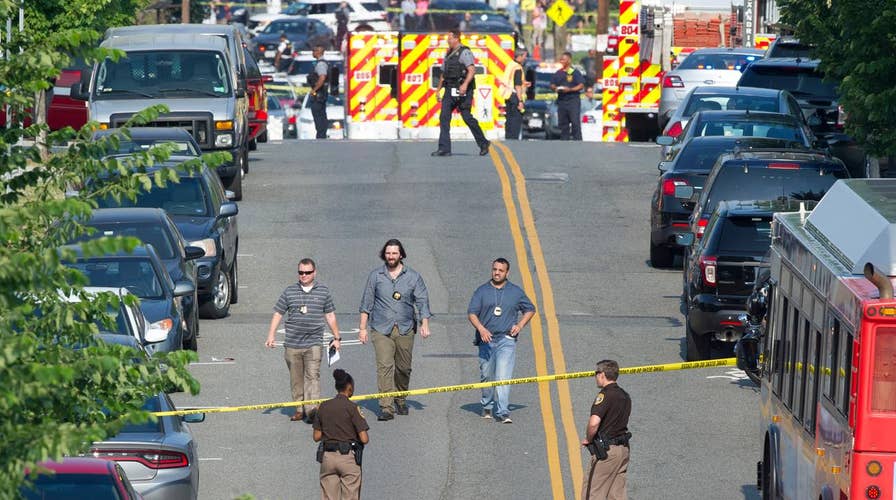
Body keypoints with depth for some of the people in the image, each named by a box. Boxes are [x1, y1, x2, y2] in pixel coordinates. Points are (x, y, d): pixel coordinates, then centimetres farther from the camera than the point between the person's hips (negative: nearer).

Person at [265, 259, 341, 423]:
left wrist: (336, 337, 16)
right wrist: (271, 335, 2)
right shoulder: (289, 291, 7)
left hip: (314, 343, -2)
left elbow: (330, 316, 15)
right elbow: (278, 314, 10)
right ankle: (300, 409, 15)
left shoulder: (323, 291, 8)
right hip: (292, 344, 2)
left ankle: (312, 409, -19)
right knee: (296, 378, 6)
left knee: (312, 375, -13)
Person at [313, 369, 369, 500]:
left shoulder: (323, 407, 4)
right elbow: (364, 439, -11)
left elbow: (316, 437, 6)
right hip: (348, 457, -4)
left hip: (327, 456, 4)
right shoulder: (352, 408, -9)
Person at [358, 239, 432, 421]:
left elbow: (422, 301, 4)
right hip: (381, 330, -1)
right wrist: (362, 328, 6)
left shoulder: (413, 277, 7)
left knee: (404, 368, 7)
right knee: (384, 366, -14)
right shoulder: (375, 276, 7)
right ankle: (385, 407, -18)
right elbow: (367, 303, 10)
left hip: (405, 329, 1)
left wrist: (425, 324, -9)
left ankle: (400, 400, 30)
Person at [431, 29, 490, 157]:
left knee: (467, 117, -5)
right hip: (450, 91, 8)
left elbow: (472, 70, -20)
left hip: (462, 91, -8)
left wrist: (465, 84, -32)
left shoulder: (465, 52, -8)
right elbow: (443, 74, 25)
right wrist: (438, 90, 22)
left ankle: (483, 143, 11)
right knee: (444, 117, -3)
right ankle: (444, 149, -6)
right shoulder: (449, 54, 18)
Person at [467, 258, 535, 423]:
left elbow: (530, 310, 20)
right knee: (486, 376, 9)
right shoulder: (482, 291, 8)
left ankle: (503, 412, -20)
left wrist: (520, 325, 4)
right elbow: (472, 313, 2)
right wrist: (481, 329, -15)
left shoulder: (516, 292, 9)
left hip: (506, 340, -2)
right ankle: (487, 407, 29)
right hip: (486, 340, 2)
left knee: (503, 377, -14)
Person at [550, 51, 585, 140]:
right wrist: (555, 88, -6)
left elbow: (581, 85, -6)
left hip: (573, 100, -6)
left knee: (575, 123, -10)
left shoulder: (575, 72, -1)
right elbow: (552, 85, 18)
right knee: (563, 123, 7)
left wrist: (570, 89, -18)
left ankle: (577, 140, -12)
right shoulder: (558, 73, 15)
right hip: (561, 100, 6)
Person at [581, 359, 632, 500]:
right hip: (623, 449, 8)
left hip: (605, 450, -8)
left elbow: (594, 422, -27)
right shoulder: (625, 396, 13)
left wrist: (588, 439, -9)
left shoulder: (605, 395, -15)